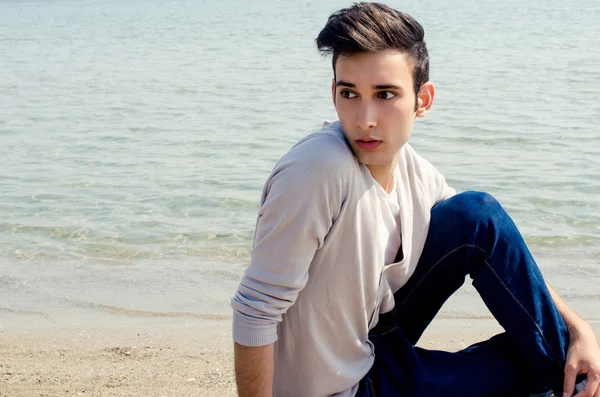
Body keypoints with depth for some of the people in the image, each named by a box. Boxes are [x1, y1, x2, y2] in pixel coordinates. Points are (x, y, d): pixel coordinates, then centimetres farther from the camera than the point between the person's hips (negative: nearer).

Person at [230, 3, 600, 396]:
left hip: (371, 338, 7)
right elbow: (255, 313, -29)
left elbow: (505, 253, 5)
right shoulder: (321, 170, -31)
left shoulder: (417, 175, -7)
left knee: (478, 215, -5)